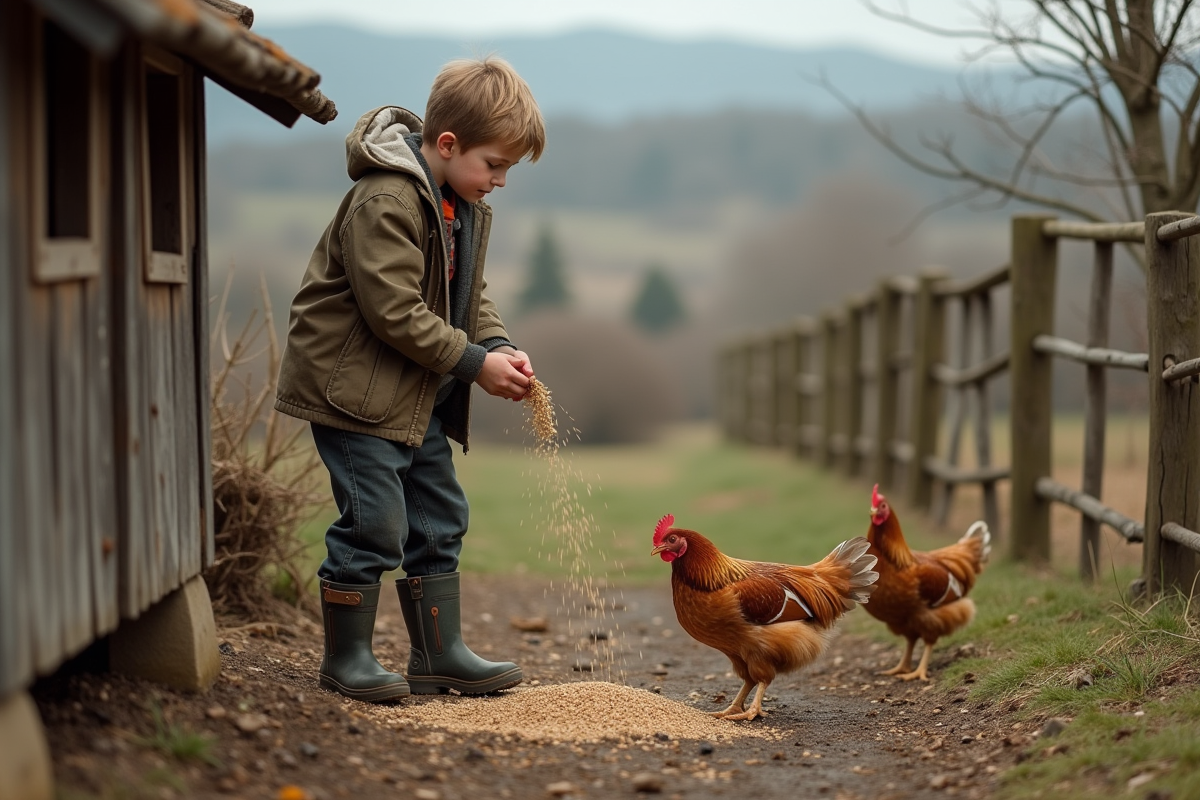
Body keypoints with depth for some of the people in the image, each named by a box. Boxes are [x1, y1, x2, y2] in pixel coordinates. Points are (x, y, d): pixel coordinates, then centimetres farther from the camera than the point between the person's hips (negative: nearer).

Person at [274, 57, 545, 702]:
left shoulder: (465, 207, 9)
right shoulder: (384, 204, -22)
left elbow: (469, 293, 16)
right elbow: (395, 311, -26)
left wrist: (499, 347, -4)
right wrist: (474, 362, -21)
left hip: (418, 397, 10)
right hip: (355, 389, -10)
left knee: (439, 521, 12)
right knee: (374, 525, -9)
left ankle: (439, 655, 21)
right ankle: (346, 658, 6)